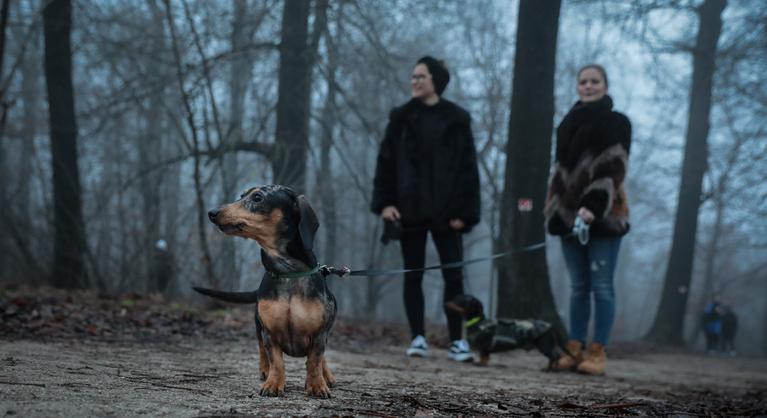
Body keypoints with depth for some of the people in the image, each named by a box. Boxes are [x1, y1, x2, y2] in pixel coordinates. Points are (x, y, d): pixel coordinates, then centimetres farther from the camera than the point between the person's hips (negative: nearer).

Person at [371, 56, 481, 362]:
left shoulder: (456, 119, 3)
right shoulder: (401, 118, 7)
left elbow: (468, 167, 1)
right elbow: (386, 161, 6)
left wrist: (464, 211, -7)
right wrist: (385, 202, -4)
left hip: (444, 210, -2)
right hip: (410, 208, 2)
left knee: (453, 276, -3)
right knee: (413, 275, 4)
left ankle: (457, 340, 3)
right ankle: (418, 338, 11)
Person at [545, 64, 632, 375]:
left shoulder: (617, 123, 1)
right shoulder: (568, 124, 18)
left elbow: (613, 169, -10)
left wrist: (594, 207, -22)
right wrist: (554, 210, 12)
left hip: (603, 215, -5)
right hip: (570, 214, 5)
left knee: (601, 285, -6)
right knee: (578, 286, 6)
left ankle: (597, 352, -5)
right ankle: (574, 349, 6)